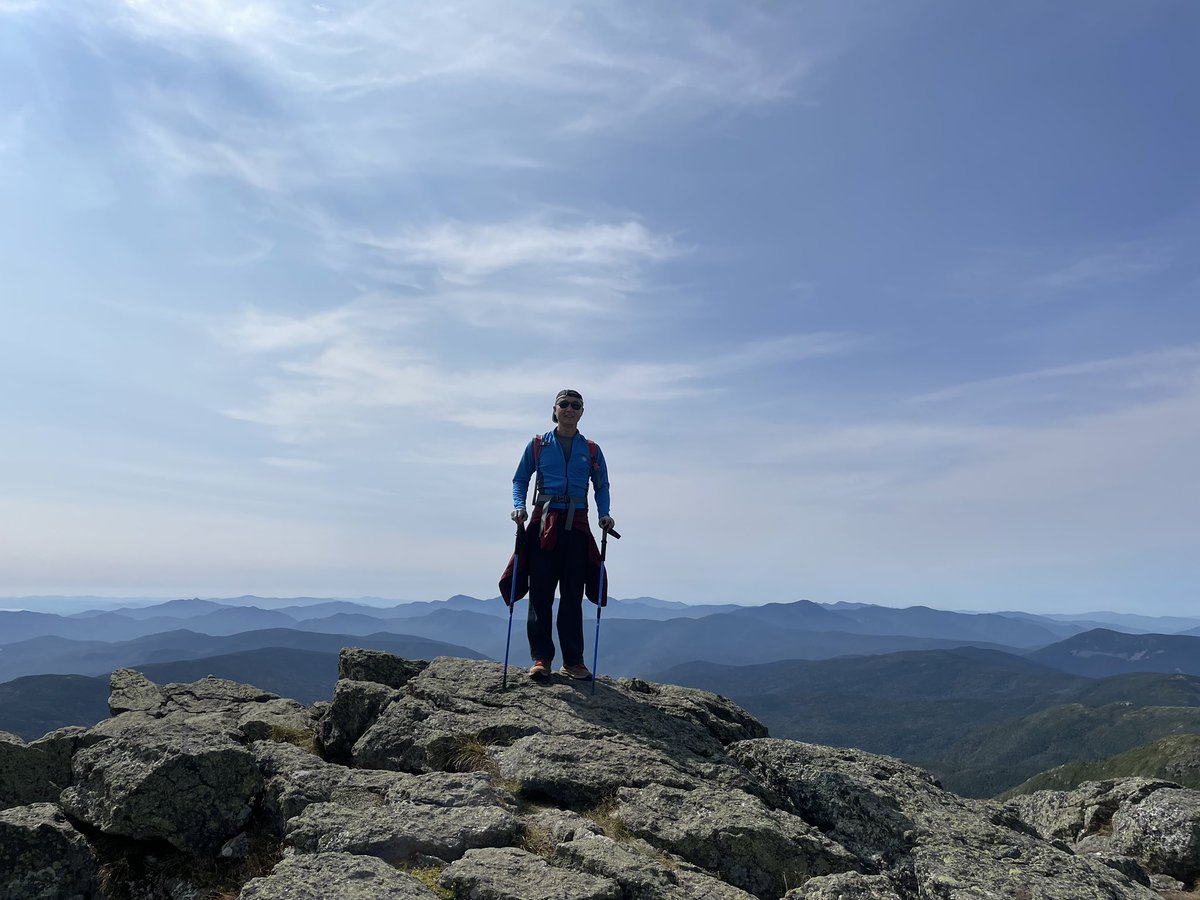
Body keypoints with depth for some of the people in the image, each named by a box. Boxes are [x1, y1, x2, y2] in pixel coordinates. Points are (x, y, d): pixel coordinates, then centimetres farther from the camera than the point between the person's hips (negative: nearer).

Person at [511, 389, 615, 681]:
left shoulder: (591, 450, 11)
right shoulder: (538, 445, 9)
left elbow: (602, 486, 14)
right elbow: (520, 479, 13)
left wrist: (604, 514, -3)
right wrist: (519, 506, -5)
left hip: (576, 526, 1)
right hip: (543, 523, -1)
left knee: (573, 596, 4)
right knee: (540, 594, -3)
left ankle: (573, 661, 10)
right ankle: (541, 658, 3)